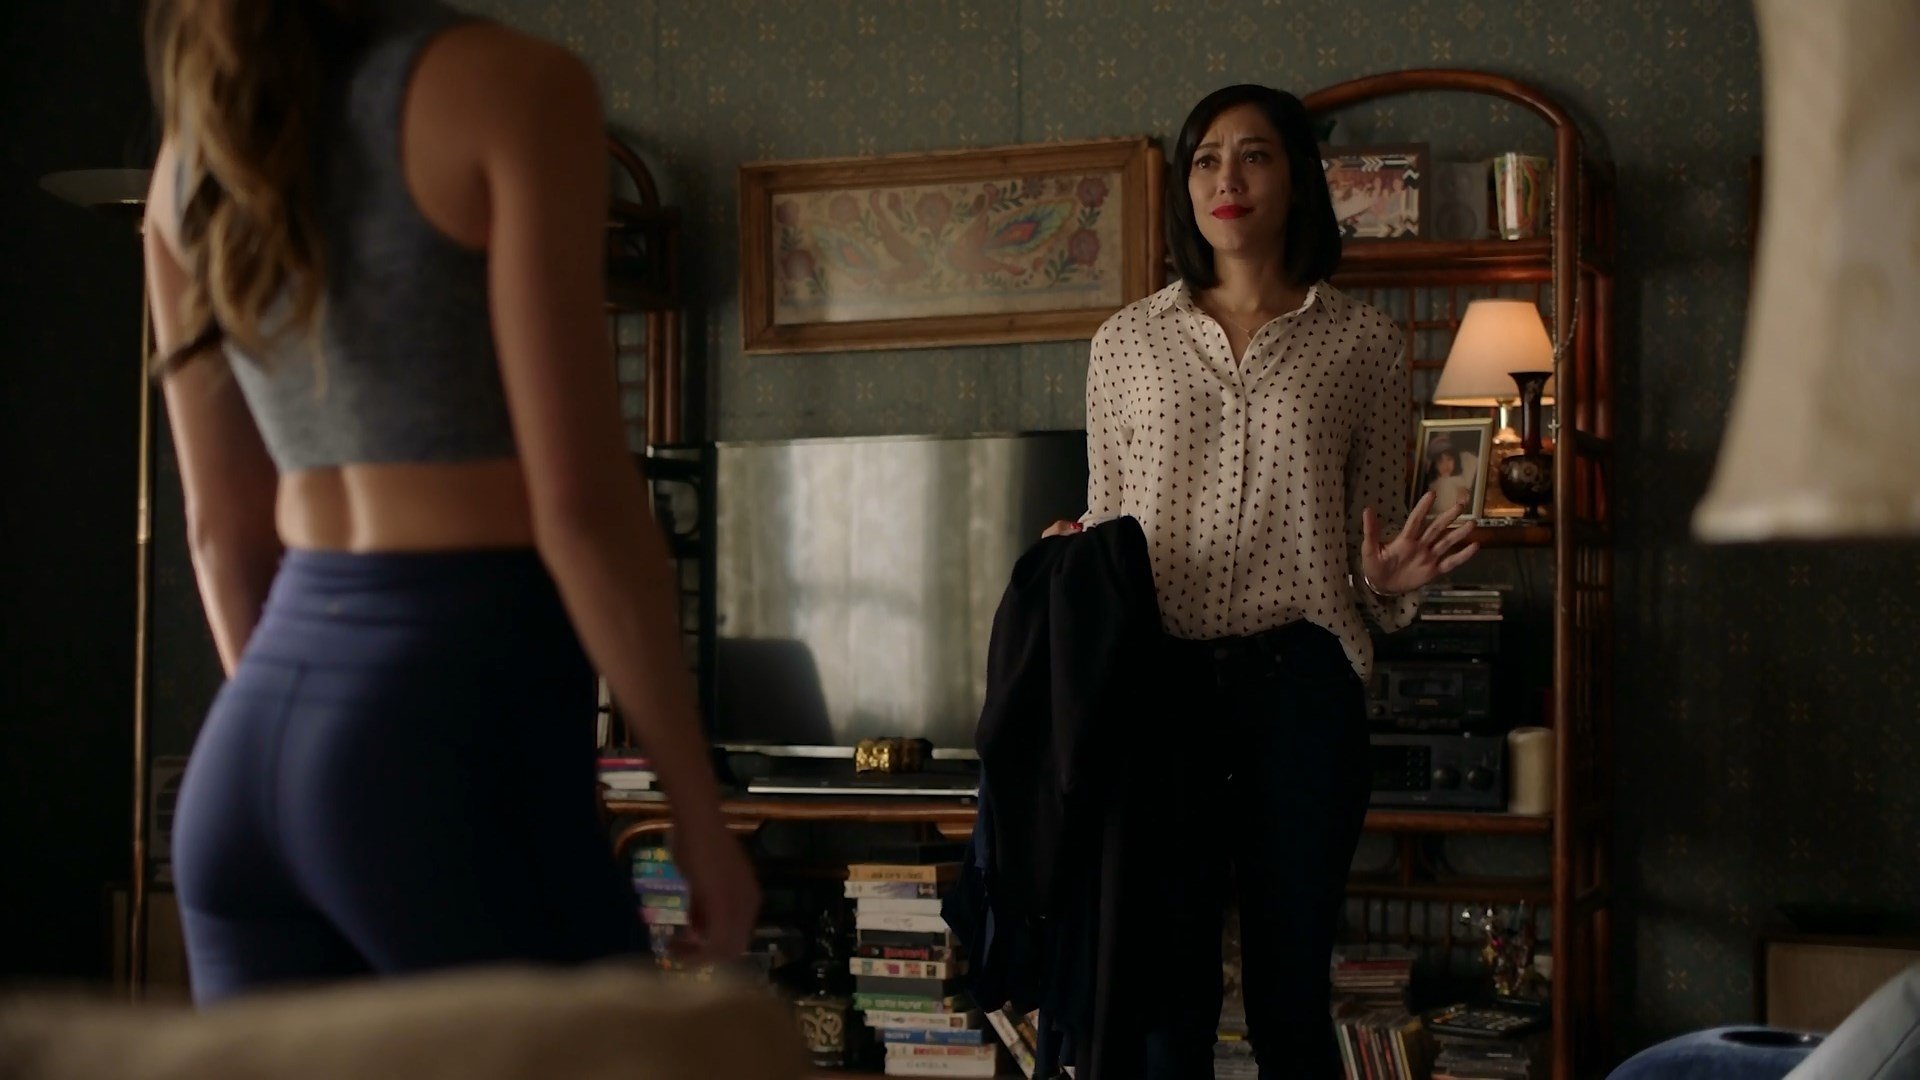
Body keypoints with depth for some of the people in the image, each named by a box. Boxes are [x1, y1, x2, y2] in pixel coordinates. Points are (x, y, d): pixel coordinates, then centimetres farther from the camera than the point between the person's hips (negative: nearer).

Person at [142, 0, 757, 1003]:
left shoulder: (190, 150, 12)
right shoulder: (510, 84, -8)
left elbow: (223, 525, 16)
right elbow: (578, 498, -13)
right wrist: (699, 810, -6)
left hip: (247, 750, 7)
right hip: (463, 732, -7)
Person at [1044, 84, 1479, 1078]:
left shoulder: (1360, 342, 8)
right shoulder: (1127, 341, 11)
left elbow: (1373, 533, 12)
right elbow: (1103, 522, 15)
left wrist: (1389, 577, -10)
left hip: (1300, 683, -1)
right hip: (1157, 678, 1)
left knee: (1291, 996, 4)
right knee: (1166, 992, 4)